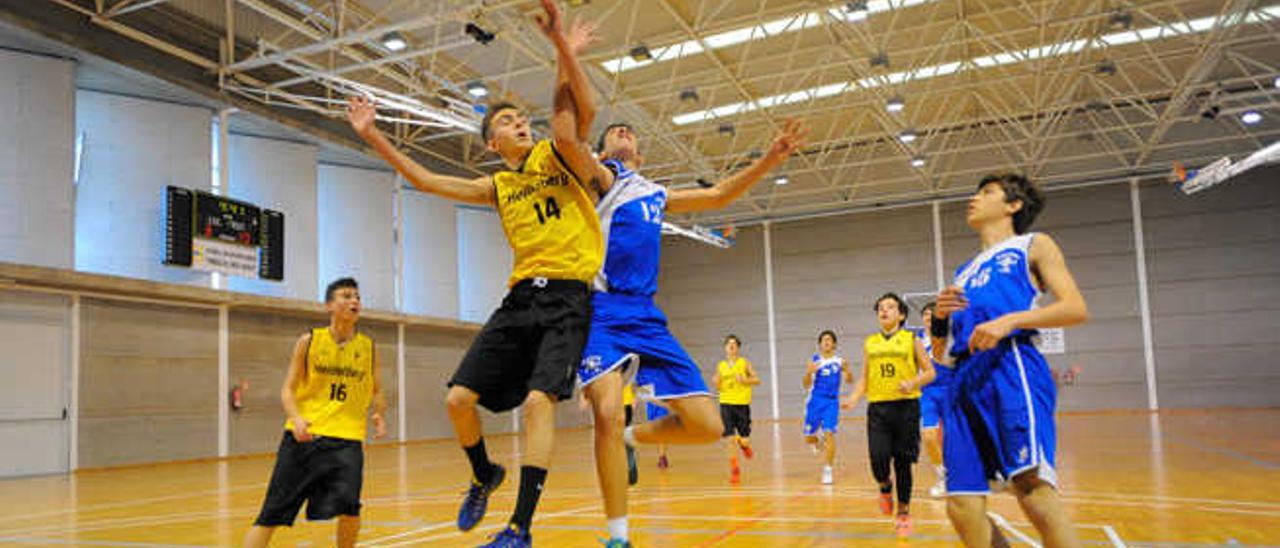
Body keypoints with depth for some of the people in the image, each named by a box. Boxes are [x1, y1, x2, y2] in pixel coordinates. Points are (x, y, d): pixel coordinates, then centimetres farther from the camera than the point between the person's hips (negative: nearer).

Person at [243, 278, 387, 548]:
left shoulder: (368, 347, 7)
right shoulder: (309, 341, 2)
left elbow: (376, 391, 15)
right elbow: (288, 389, 3)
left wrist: (378, 415, -7)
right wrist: (297, 418, -16)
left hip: (347, 438, 1)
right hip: (304, 435, 0)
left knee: (349, 509, -16)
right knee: (272, 514, 2)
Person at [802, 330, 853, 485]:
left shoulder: (839, 361, 2)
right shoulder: (814, 361, 0)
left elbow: (849, 382, 5)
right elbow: (807, 386, -1)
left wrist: (847, 371, -16)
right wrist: (809, 373, -21)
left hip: (832, 402, -1)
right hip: (815, 401, 1)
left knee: (829, 434, -13)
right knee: (809, 438, 5)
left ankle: (828, 470, -4)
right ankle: (818, 437, 41)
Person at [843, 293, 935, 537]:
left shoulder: (911, 340, 4)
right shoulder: (869, 343, 12)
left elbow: (929, 372, 4)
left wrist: (913, 383, -15)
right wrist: (854, 398, -1)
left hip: (906, 407, -1)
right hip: (877, 408, 2)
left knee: (903, 463, 3)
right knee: (879, 461, -13)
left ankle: (903, 512, 22)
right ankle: (885, 487, 22)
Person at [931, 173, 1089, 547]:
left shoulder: (1032, 246, 16)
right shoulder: (965, 271, 30)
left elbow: (1076, 308, 0)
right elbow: (939, 348, 29)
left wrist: (1009, 321, -13)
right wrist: (940, 316, 8)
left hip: (1010, 367, -6)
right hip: (965, 378, 6)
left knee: (1034, 490, -22)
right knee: (962, 507, -3)